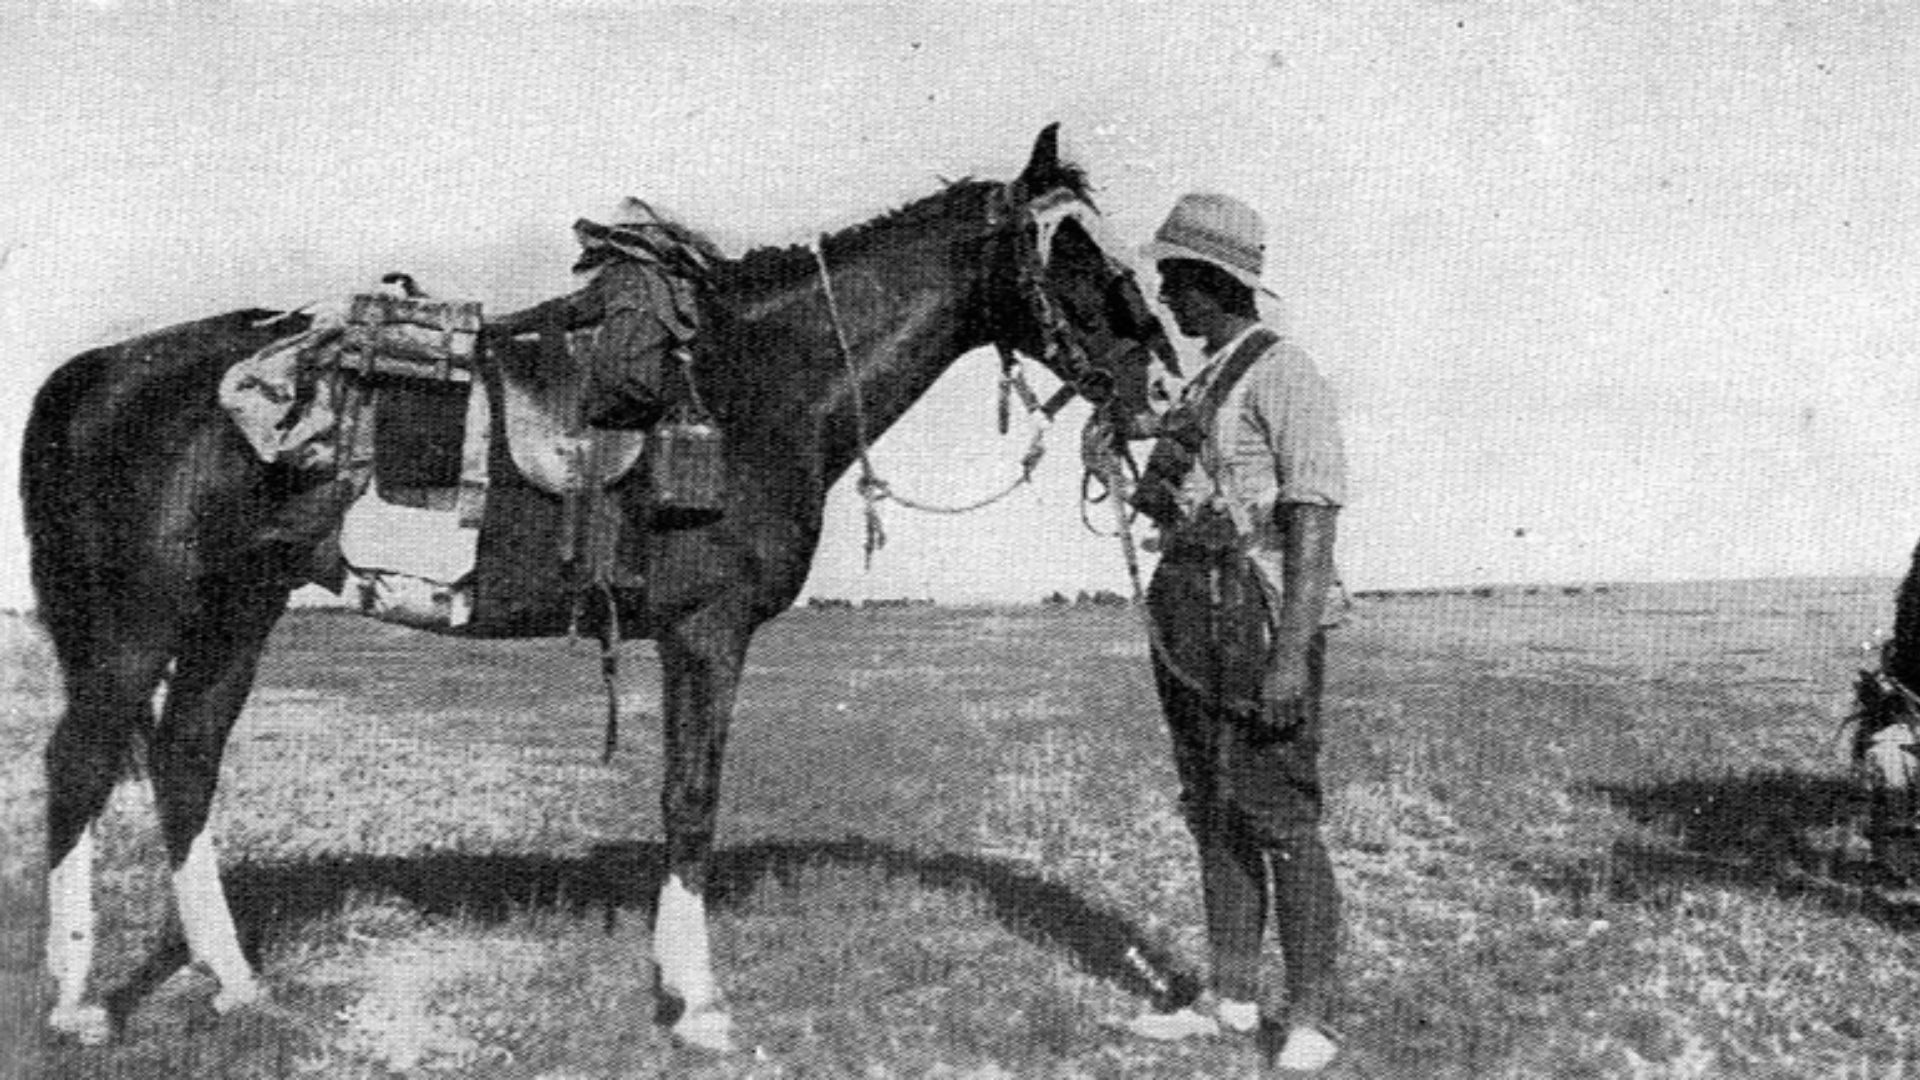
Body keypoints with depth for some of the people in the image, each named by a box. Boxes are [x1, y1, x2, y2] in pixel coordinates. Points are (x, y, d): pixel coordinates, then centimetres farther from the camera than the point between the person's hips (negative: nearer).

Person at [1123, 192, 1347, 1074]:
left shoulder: (1283, 377, -10)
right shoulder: (1201, 387, 17)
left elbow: (1314, 524, -17)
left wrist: (1291, 658, -23)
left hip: (1262, 634, -9)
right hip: (1189, 632, 9)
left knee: (1279, 824, -4)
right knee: (1214, 821, 12)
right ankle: (1230, 1000, 21)